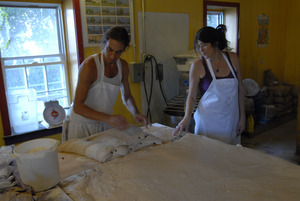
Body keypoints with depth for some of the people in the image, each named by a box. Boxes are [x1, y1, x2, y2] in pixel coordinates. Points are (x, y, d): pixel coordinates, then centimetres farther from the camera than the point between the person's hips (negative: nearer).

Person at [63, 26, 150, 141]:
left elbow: (127, 97, 10)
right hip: (82, 125, -5)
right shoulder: (89, 66, -23)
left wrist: (136, 113, -11)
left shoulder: (123, 66, -2)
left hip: (105, 124, 5)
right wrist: (109, 118, -36)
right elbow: (77, 106, -25)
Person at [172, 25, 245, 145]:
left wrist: (242, 116, 6)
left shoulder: (232, 59, -1)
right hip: (208, 119, -2)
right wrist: (187, 117, -18)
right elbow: (192, 96, -3)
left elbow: (240, 89, 6)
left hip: (231, 119, 3)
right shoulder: (198, 66, -9)